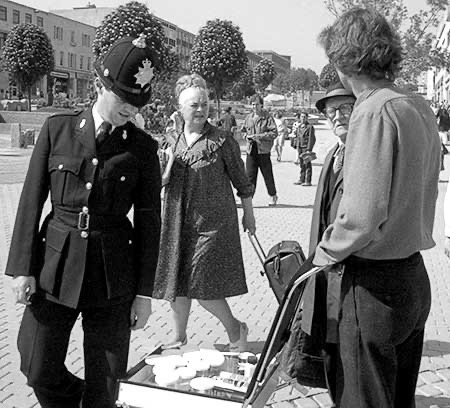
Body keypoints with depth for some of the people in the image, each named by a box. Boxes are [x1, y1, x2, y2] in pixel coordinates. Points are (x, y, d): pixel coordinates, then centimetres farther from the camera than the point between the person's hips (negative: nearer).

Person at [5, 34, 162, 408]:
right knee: (38, 369, 6)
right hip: (56, 265, 1)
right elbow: (31, 200, 2)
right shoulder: (57, 129, 1)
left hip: (113, 274, -1)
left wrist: (145, 292, -1)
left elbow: (149, 222, 0)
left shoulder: (142, 147, -1)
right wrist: (23, 268, -2)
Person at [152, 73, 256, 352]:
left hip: (212, 223, -5)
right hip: (178, 224, 5)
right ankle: (179, 337, 33)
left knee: (202, 287, -6)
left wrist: (248, 214, 5)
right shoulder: (172, 142, 6)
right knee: (176, 284, 12)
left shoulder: (222, 140, -6)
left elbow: (241, 180, 1)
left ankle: (236, 329, 19)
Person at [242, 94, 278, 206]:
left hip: (263, 150, -4)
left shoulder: (267, 117, -6)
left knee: (267, 174, 8)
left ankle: (273, 196, 26)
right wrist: (246, 135, 0)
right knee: (250, 175, 0)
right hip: (251, 150, 4)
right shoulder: (248, 117, 10)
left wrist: (258, 136, -18)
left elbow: (274, 133, -13)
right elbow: (243, 130, 23)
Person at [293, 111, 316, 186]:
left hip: (306, 147, -7)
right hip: (300, 147, 7)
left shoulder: (310, 127, -8)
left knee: (307, 165, -5)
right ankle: (302, 180, 19)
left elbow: (312, 139, -12)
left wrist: (309, 149, -18)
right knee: (301, 164, 12)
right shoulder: (298, 127, 14)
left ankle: (308, 181, -2)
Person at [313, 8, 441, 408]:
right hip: (415, 275, 9)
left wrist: (328, 250, -8)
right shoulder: (421, 107, 7)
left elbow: (363, 215, -26)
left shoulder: (375, 110, -19)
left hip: (375, 284, -9)